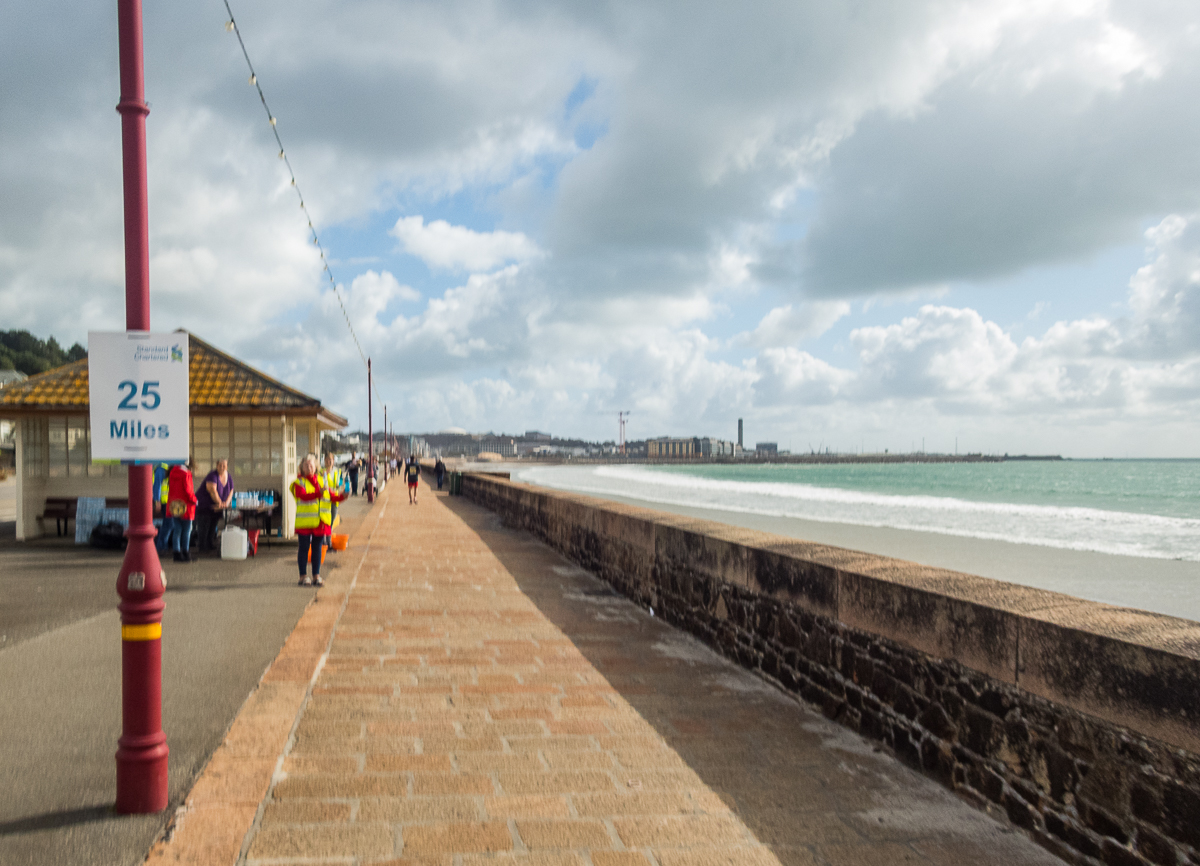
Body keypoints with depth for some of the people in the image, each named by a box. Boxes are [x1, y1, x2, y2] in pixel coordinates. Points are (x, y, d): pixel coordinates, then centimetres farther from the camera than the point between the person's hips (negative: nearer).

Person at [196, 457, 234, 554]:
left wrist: (226, 503, -9)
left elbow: (230, 492, 6)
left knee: (213, 529, 12)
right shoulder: (212, 476, -19)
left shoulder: (229, 477, 4)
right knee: (203, 529, -6)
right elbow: (212, 491, -26)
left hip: (216, 508, 7)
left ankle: (211, 546, 19)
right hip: (204, 505, -7)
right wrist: (219, 503, -20)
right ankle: (203, 549, -3)